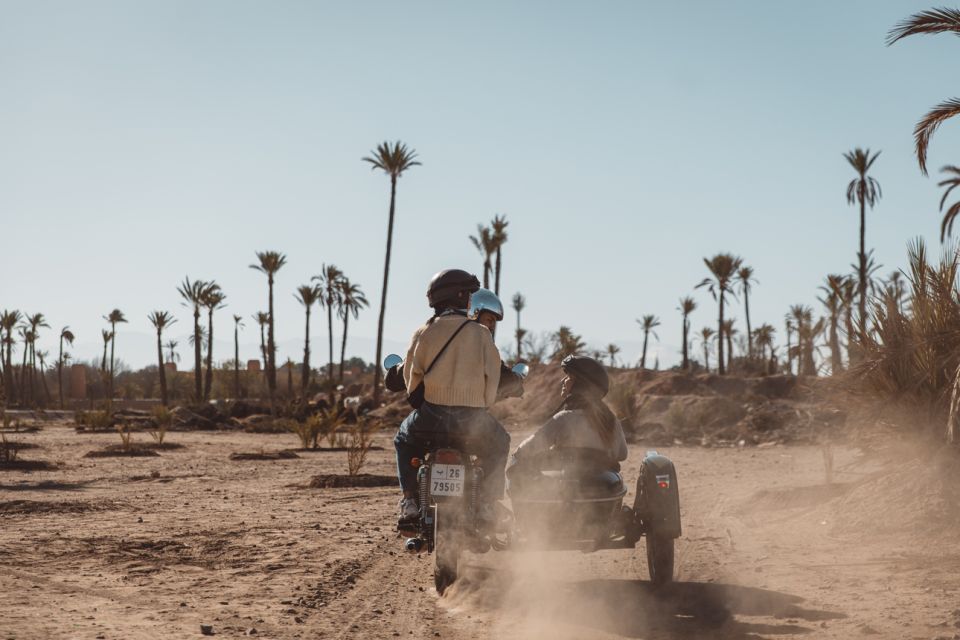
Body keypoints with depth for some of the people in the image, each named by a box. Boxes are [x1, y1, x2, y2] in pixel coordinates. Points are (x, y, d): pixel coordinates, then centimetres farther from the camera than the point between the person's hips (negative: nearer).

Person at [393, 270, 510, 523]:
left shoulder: (423, 333, 2)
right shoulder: (480, 333, -1)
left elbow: (411, 379, 9)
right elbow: (493, 378, 1)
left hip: (430, 417, 1)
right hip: (472, 421, -1)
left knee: (404, 439, 33)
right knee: (499, 443, 31)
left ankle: (409, 499, 17)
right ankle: (486, 501, 18)